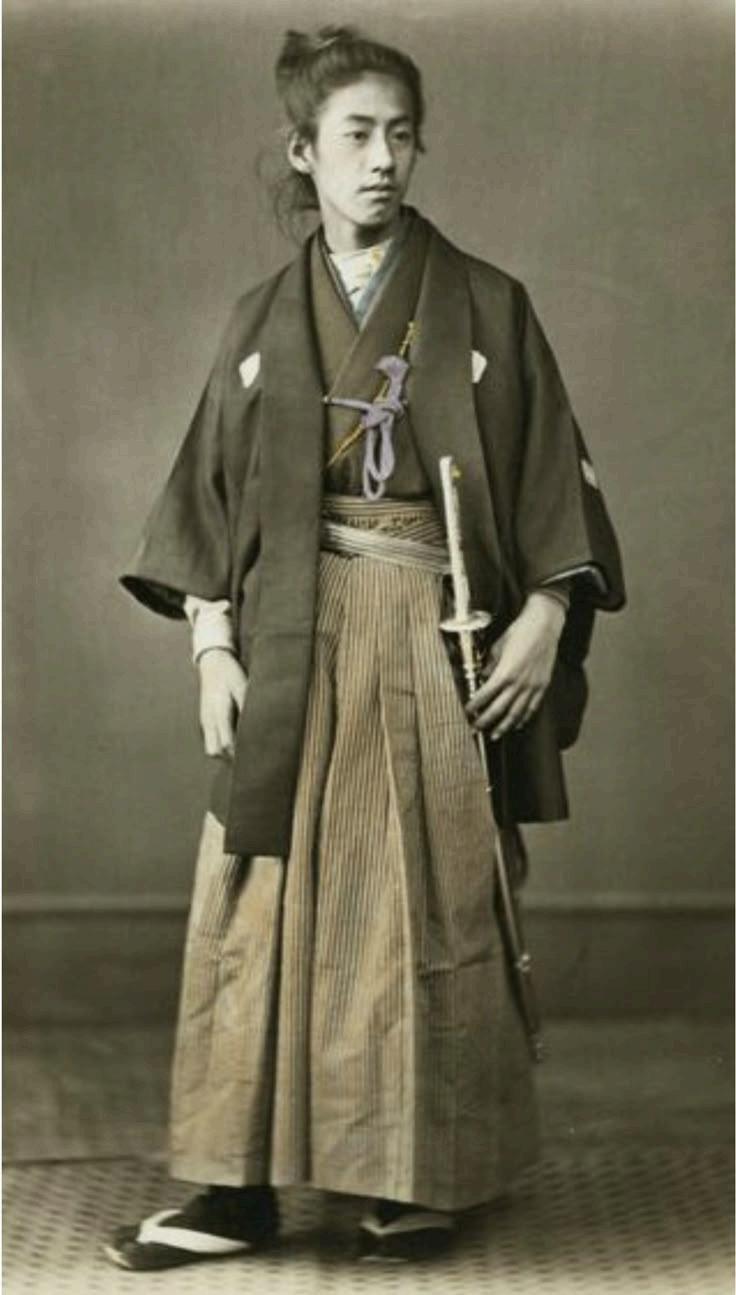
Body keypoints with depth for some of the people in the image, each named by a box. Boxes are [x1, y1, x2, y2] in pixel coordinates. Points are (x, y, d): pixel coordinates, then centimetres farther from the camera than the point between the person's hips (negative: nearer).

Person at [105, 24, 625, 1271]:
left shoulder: (485, 306, 4)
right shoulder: (263, 320, 10)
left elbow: (551, 477, 2)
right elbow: (210, 495, 9)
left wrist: (543, 618, -10)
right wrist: (213, 647, -1)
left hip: (432, 641, -2)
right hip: (293, 645, 2)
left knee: (426, 908, 1)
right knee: (266, 905, -1)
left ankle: (424, 1175, 14)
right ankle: (241, 1186, 7)